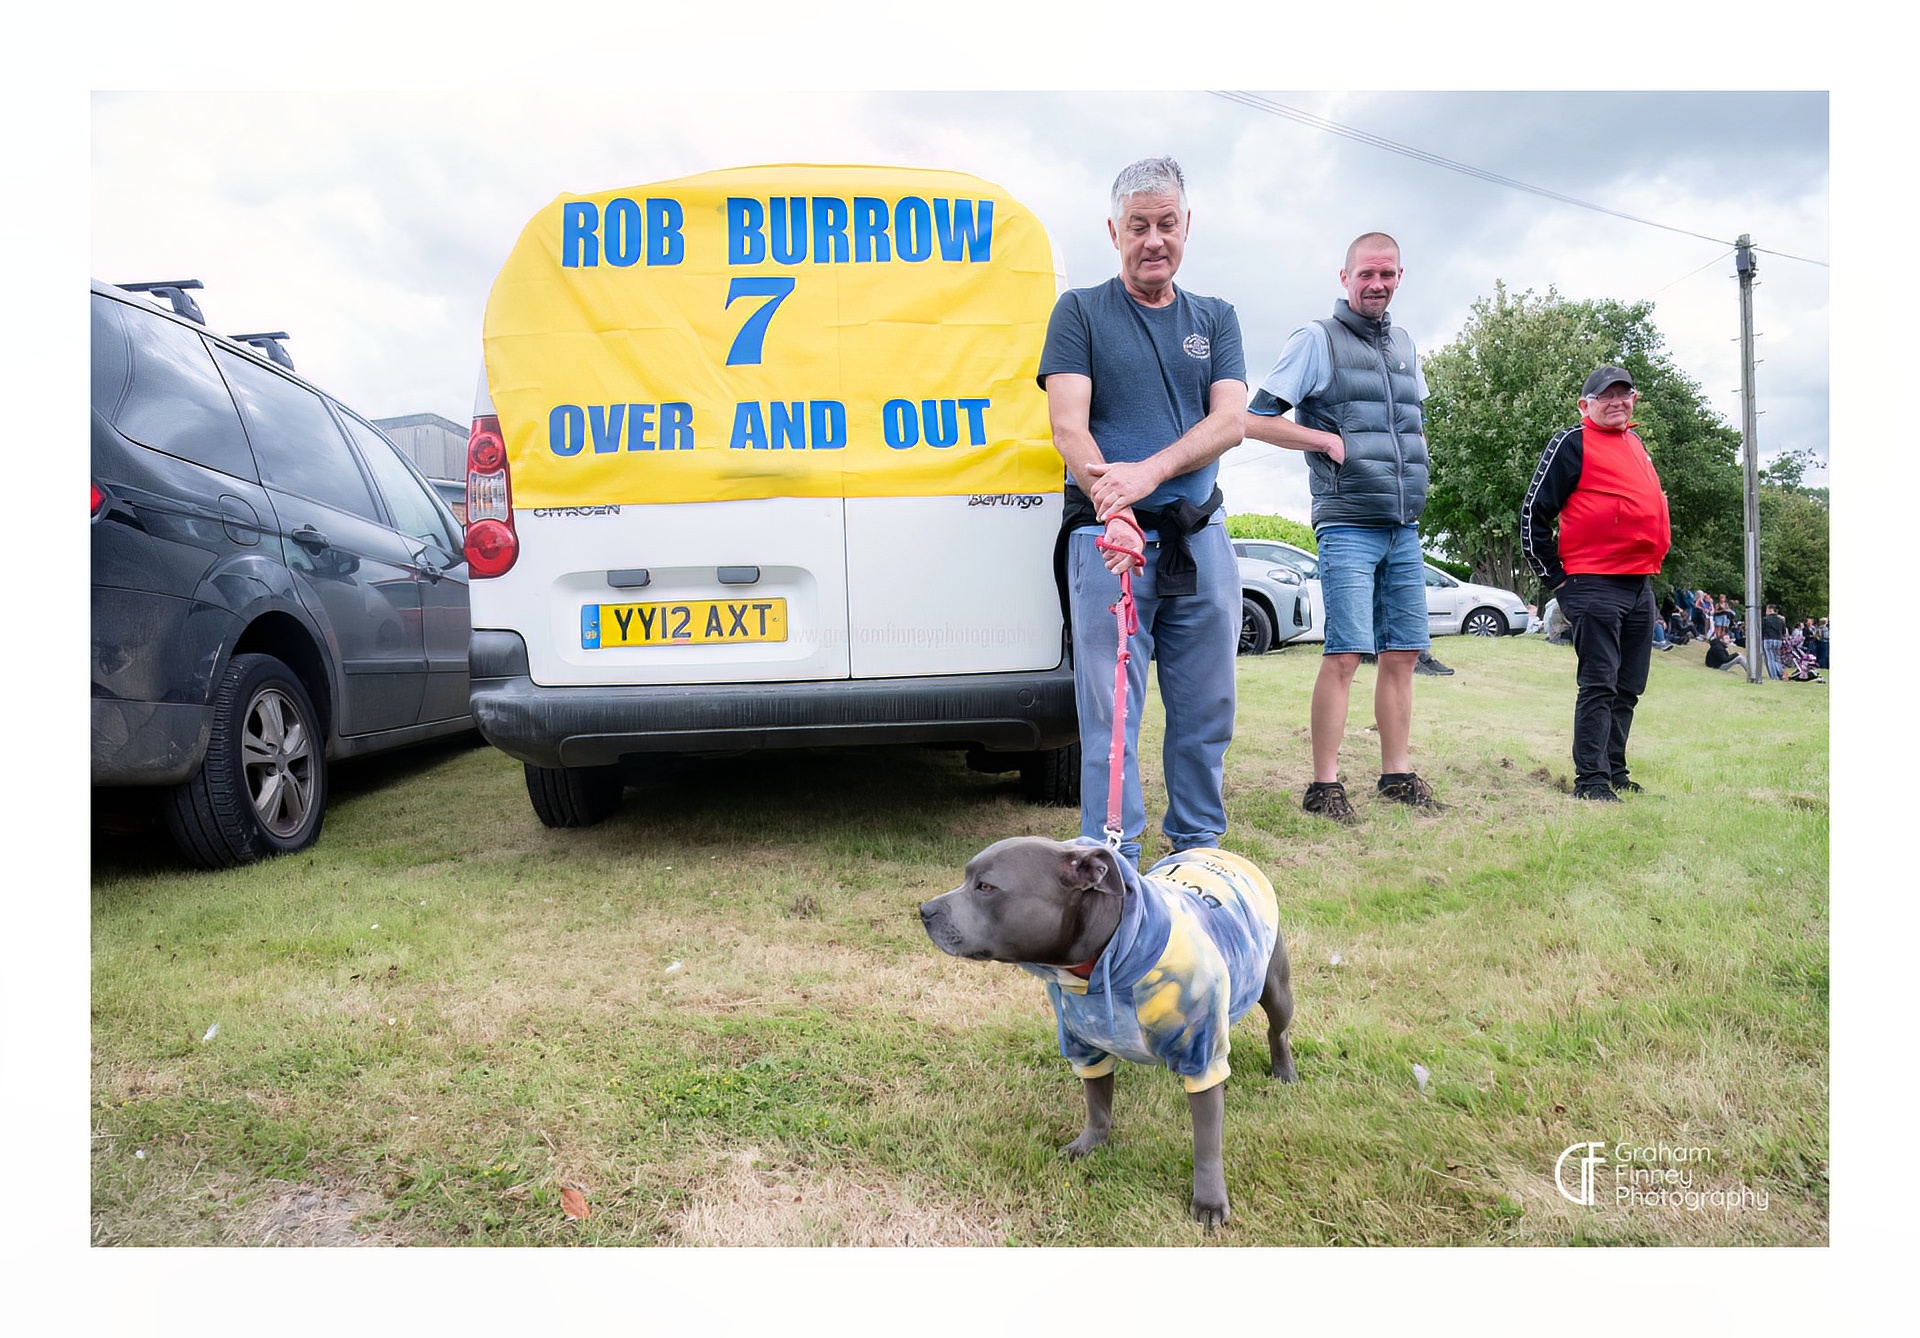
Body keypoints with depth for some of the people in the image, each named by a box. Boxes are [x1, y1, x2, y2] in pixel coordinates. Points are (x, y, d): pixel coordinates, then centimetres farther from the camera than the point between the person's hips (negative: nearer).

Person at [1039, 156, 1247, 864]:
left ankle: (1197, 849, 23)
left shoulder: (1216, 319, 16)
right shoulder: (1080, 311, 6)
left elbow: (1229, 421, 1)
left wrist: (1148, 472, -18)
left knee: (1206, 713, 8)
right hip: (1109, 538, -3)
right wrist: (1112, 502, -27)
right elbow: (1068, 425, -8)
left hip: (1201, 538, 4)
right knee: (1109, 717, -5)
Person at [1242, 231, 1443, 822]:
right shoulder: (1317, 339, -1)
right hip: (1348, 524, -6)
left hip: (1405, 528, 7)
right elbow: (1255, 420, -5)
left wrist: (1411, 461, 12)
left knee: (1402, 653, 8)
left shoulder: (1404, 343, 18)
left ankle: (1396, 773, 17)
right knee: (1345, 653, -11)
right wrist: (1330, 441, -10)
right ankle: (1324, 784, -4)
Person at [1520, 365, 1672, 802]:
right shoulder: (1572, 443, -4)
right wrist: (1554, 576, -8)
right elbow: (1534, 511, -7)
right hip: (1594, 583, -8)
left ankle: (1614, 770, 19)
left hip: (1641, 584, 8)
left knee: (1629, 687, 10)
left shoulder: (1636, 442, 20)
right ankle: (1591, 780, -6)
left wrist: (1651, 563, 22)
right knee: (1598, 685, -9)